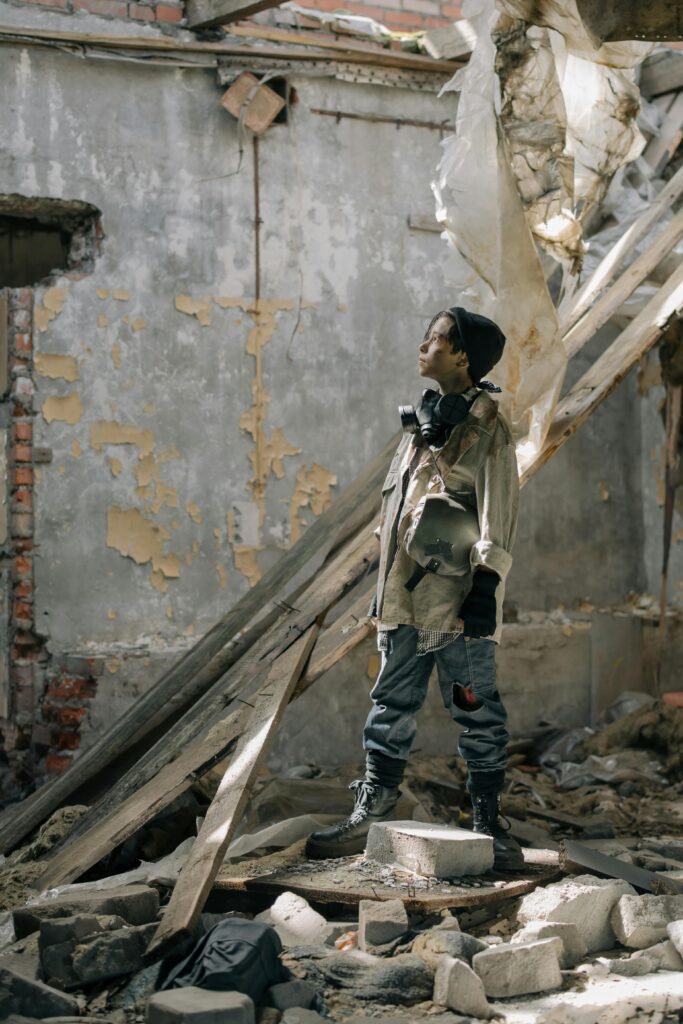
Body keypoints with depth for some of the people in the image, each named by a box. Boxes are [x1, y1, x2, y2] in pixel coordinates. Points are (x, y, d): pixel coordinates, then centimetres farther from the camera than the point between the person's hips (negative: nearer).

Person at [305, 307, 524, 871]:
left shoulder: (487, 427, -5)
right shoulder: (424, 421, 17)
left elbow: (498, 514, -12)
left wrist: (486, 585, -20)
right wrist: (384, 586, 21)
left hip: (458, 597, -7)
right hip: (404, 596, 7)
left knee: (477, 710, 0)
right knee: (392, 703, 11)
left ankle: (489, 821, 10)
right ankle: (373, 813, 19)